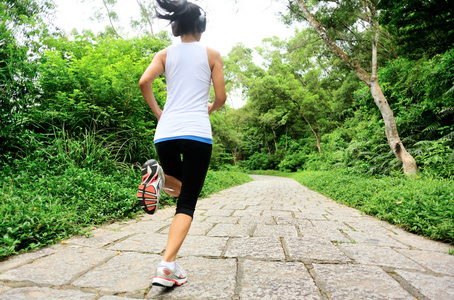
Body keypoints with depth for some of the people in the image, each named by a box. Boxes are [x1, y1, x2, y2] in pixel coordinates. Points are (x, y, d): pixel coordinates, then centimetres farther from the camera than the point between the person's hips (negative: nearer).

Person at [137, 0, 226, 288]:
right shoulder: (212, 54, 8)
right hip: (197, 133, -3)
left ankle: (158, 176, -6)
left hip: (166, 132, 4)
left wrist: (157, 111, 12)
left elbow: (145, 82, -2)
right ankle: (168, 265, -12)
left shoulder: (164, 54, 14)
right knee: (187, 202, 2)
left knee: (181, 189, 26)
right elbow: (221, 97, 4)